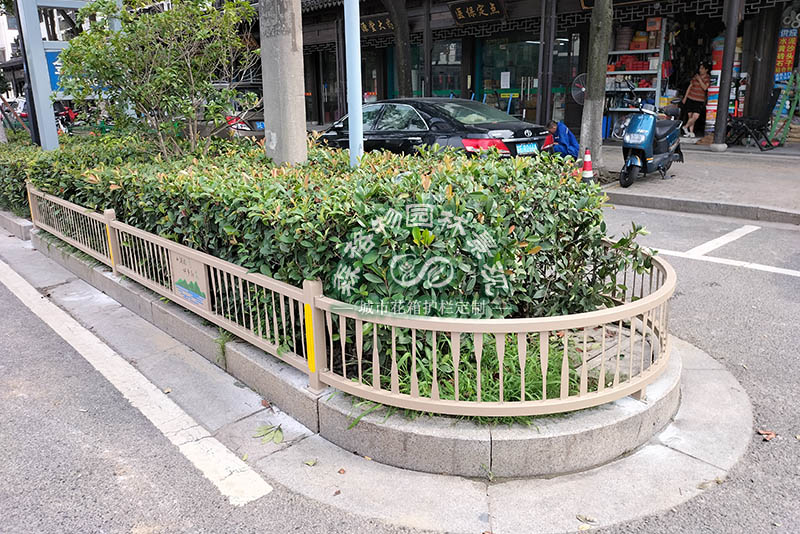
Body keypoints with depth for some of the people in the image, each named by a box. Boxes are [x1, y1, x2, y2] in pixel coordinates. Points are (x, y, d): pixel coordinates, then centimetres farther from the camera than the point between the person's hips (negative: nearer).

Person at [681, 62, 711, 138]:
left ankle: (685, 127, 2)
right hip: (690, 99, 2)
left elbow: (705, 87, -14)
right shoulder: (696, 76, 8)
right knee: (690, 116, 1)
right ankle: (691, 132, 10)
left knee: (696, 116, -16)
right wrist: (685, 97, 11)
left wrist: (699, 79, -15)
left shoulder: (708, 78, 1)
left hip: (699, 100, -2)